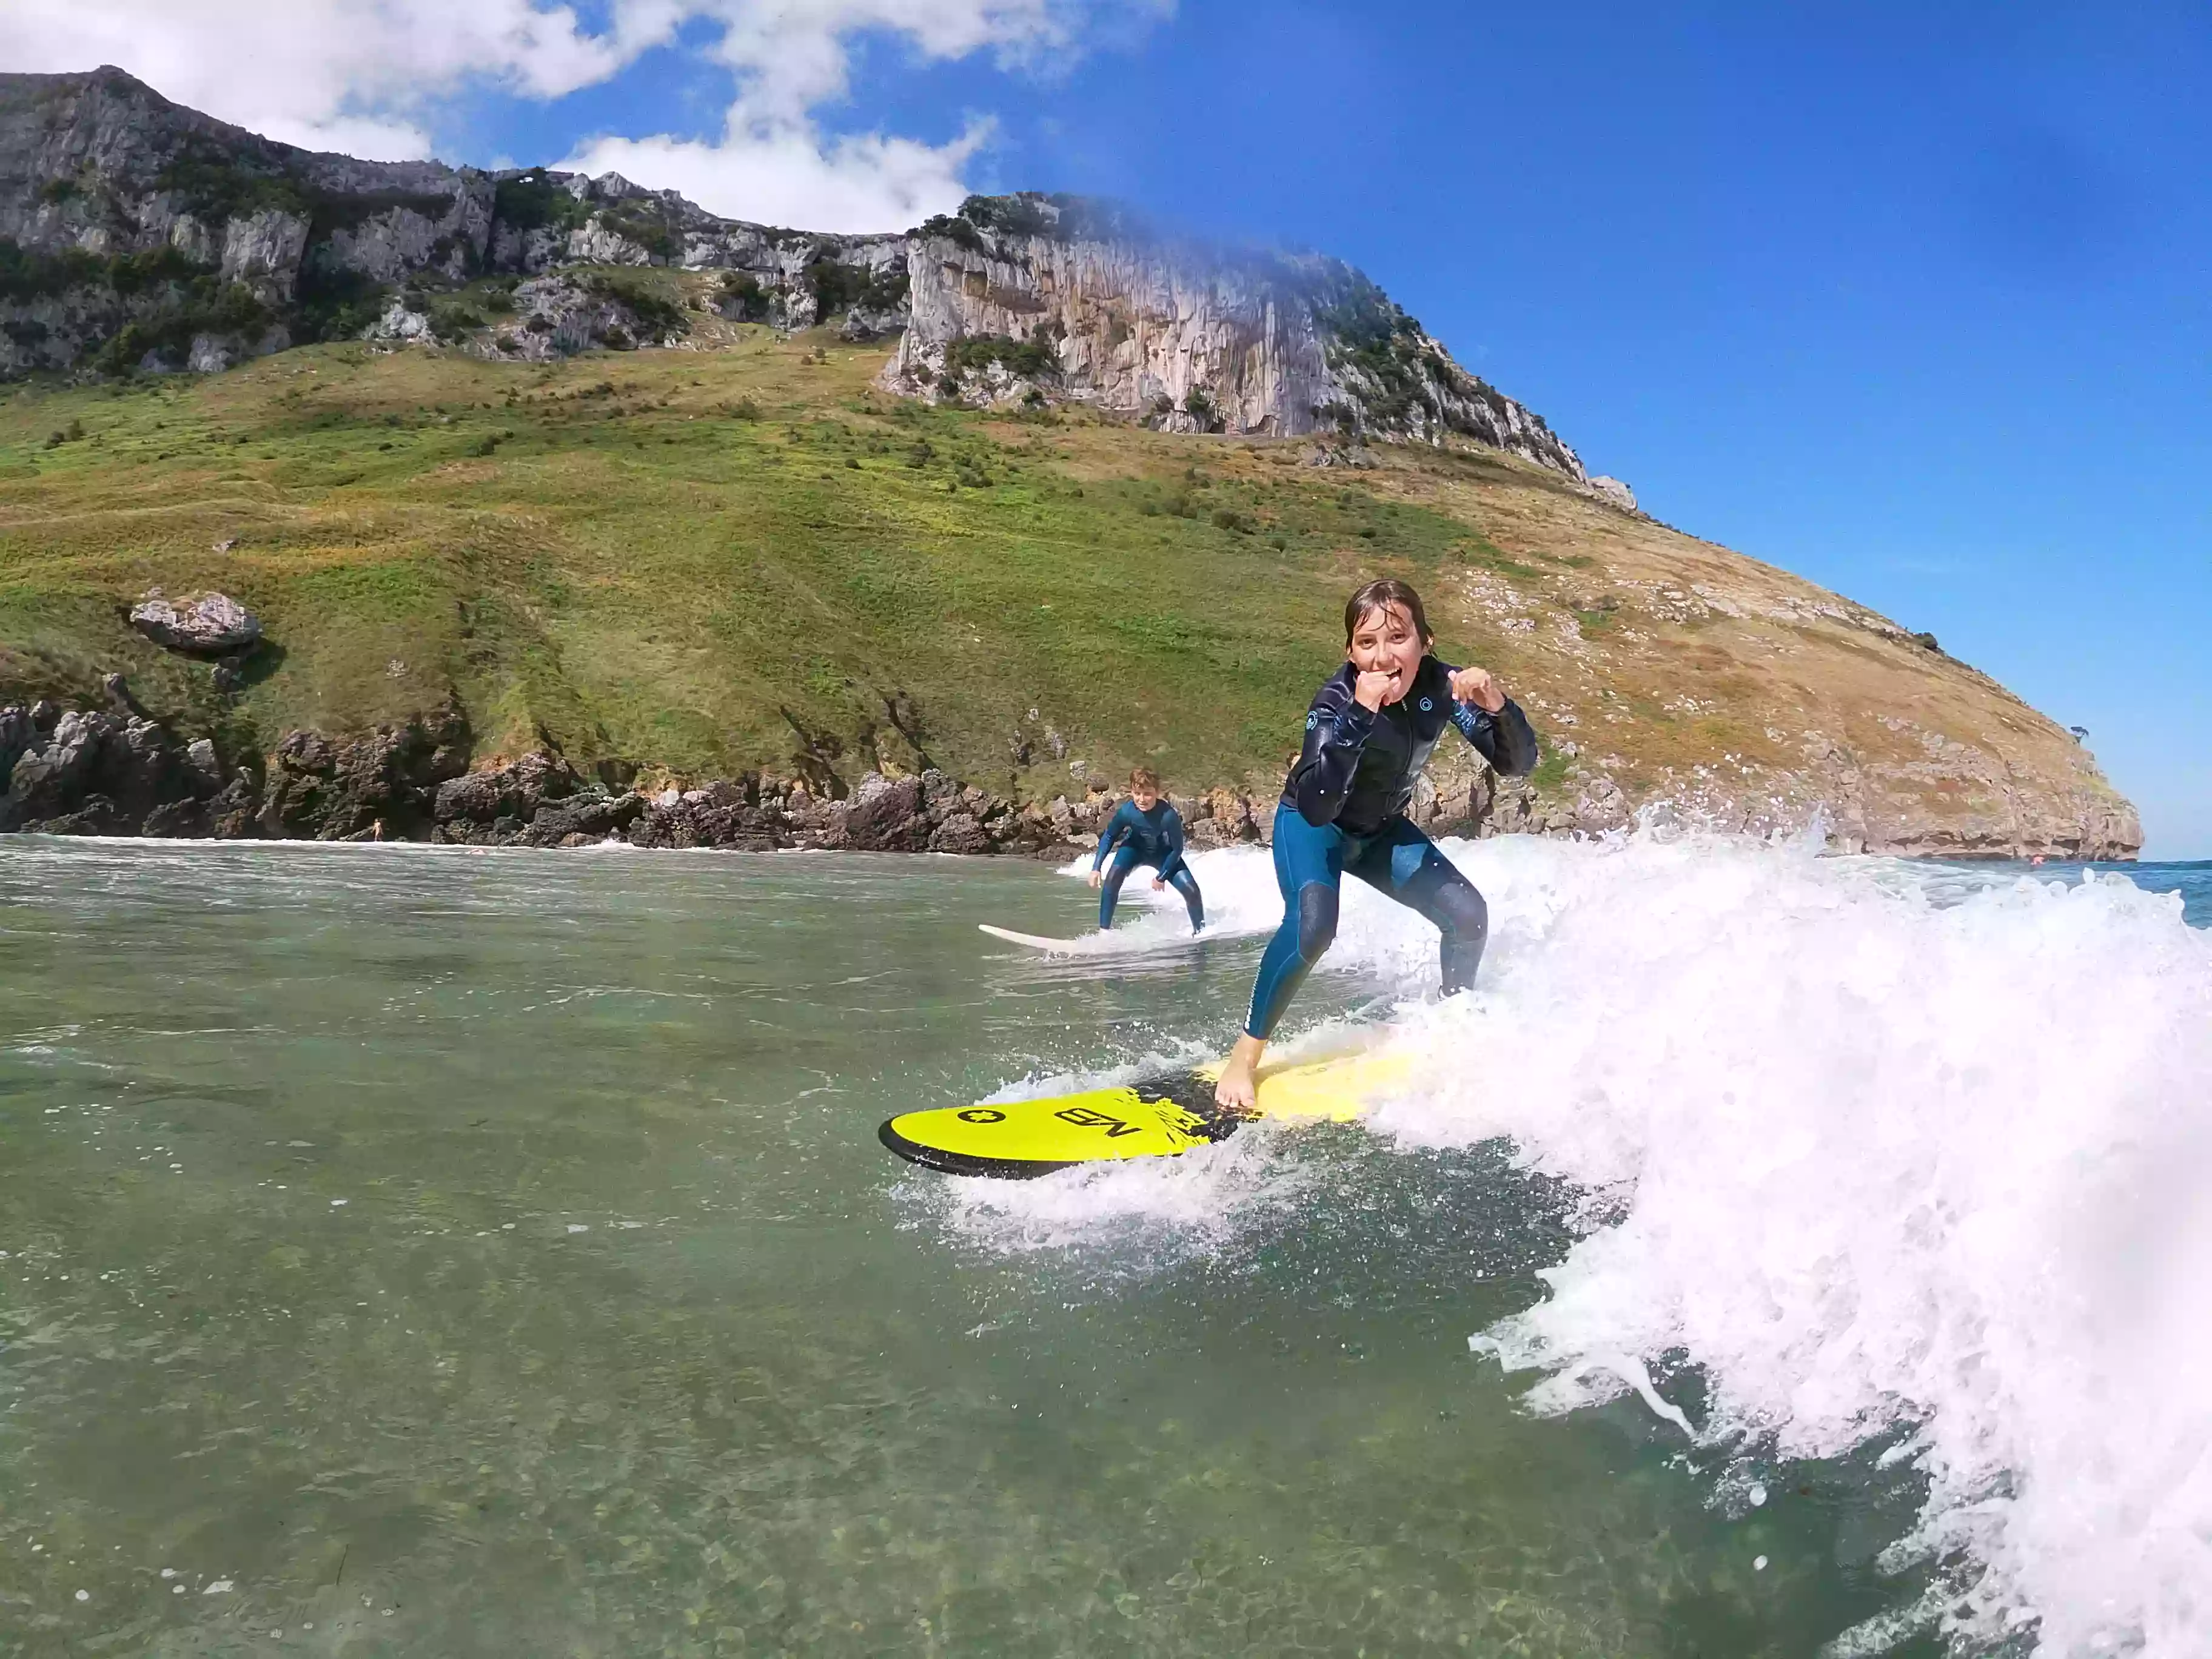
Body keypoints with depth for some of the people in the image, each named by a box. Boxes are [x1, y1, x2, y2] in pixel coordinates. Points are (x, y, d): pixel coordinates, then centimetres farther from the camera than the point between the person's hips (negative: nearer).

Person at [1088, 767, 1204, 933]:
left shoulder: (1168, 816, -39)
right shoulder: (1126, 812, -33)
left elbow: (1177, 849, -24)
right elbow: (1109, 836, -13)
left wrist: (1162, 877, -18)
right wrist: (1096, 867, -17)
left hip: (1164, 852, -1)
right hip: (1135, 847, 1)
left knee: (1191, 890, -12)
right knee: (1112, 878, -25)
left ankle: (1201, 932, 12)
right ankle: (1103, 931, -16)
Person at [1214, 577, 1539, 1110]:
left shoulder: (1439, 685, -20)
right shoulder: (1336, 699, -33)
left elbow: (1518, 763, -19)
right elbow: (1317, 808, -46)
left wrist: (1497, 705, -39)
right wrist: (1360, 712, -53)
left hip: (1381, 829, 5)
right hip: (1311, 825, -5)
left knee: (1468, 915, -5)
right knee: (1313, 924, -31)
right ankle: (1244, 1058, -18)